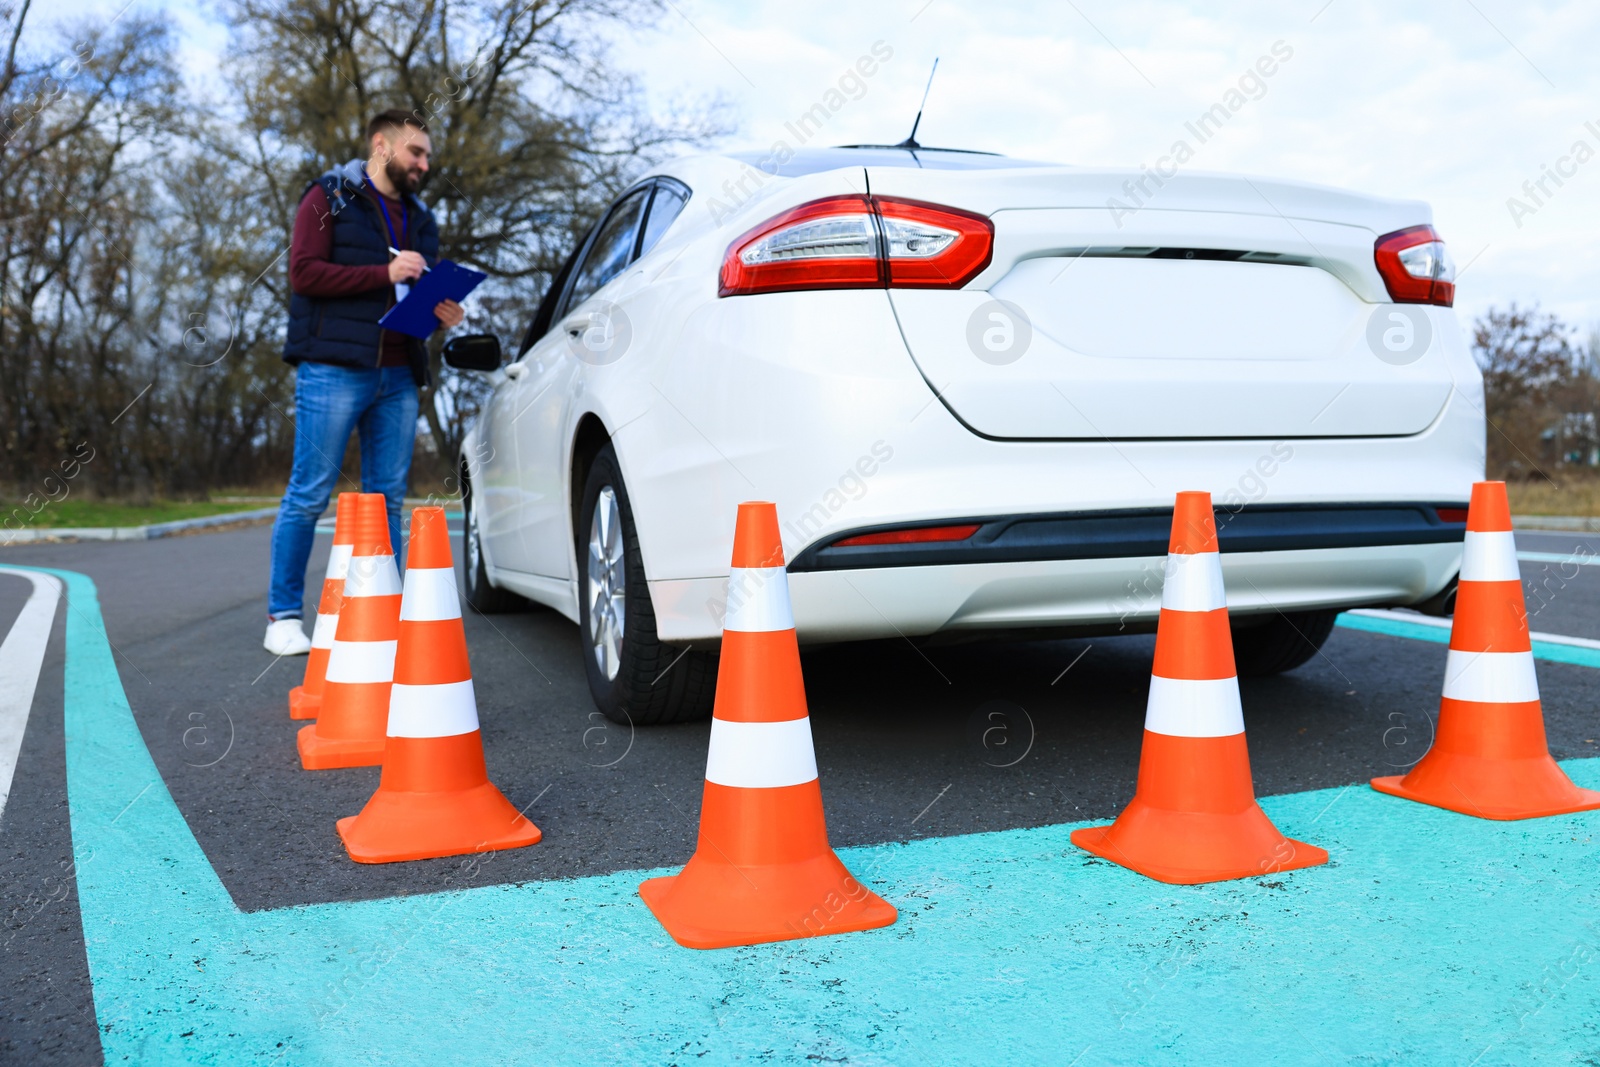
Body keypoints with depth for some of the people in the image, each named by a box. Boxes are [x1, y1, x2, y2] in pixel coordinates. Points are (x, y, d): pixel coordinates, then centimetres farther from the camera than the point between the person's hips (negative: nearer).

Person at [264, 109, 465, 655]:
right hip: (334, 369, -6)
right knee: (309, 494, -4)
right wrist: (385, 273, -13)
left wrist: (440, 314, 5)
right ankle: (283, 615, 5)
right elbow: (304, 272, -7)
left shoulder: (419, 219, 23)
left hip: (398, 375, 6)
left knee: (387, 498, 5)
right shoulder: (330, 198, 5)